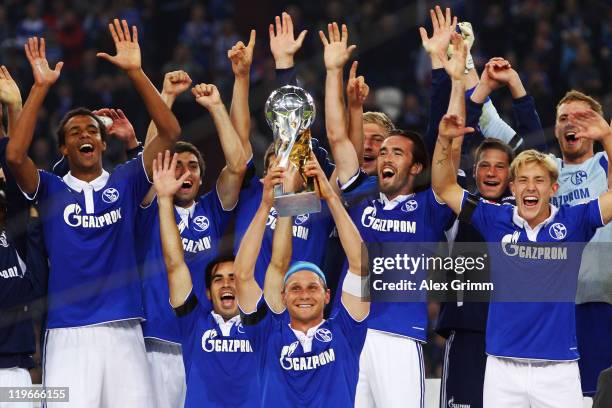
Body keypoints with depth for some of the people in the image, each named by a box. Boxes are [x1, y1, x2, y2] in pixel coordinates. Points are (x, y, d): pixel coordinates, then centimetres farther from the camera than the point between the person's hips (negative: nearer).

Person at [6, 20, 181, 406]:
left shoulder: (125, 183, 12)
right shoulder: (51, 190, 9)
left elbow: (170, 132, 1)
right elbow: (15, 155, -10)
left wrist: (135, 72, -6)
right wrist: (40, 87, -11)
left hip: (124, 330, 2)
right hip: (68, 334, -1)